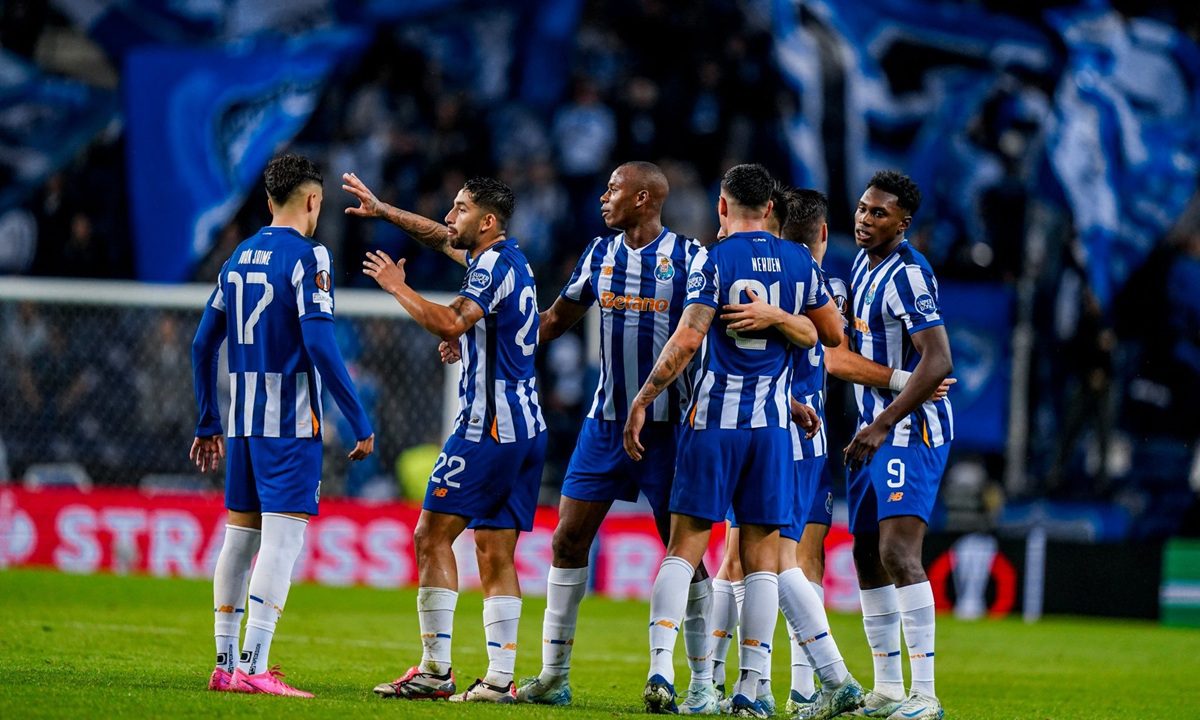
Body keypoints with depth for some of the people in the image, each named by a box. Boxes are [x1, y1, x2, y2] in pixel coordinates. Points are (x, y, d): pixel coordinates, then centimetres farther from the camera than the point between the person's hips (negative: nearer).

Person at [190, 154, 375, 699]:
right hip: (291, 422, -7)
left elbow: (203, 343, 16)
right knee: (282, 537, -8)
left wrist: (208, 423, 24)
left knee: (240, 535, 12)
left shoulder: (239, 258, 13)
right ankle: (254, 668, -14)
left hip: (242, 422, 7)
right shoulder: (306, 255, -9)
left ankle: (225, 664, 16)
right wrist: (359, 423, -15)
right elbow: (318, 343, -18)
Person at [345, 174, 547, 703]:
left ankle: (435, 669, -7)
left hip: (489, 427, -9)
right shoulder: (509, 259, 16)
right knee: (496, 555, 6)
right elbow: (442, 238, 33)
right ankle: (499, 678, 1)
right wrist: (384, 212, 32)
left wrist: (397, 287, -15)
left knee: (433, 534, -5)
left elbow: (450, 324, -26)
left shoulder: (494, 268, -12)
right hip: (527, 427, 9)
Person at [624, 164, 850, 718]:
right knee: (761, 557, 4)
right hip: (772, 423, 2)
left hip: (713, 421, -2)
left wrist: (641, 402, -8)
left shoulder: (713, 261, -5)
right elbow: (832, 335, 15)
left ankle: (660, 668, -12)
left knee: (684, 548, 1)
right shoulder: (797, 262, 6)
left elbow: (686, 340, -14)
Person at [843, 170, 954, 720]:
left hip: (910, 429, -10)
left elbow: (937, 360, -23)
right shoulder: (864, 263, 12)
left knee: (898, 555, -18)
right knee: (868, 557, 10)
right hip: (873, 429, 10)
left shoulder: (907, 274, -17)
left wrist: (884, 425, -22)